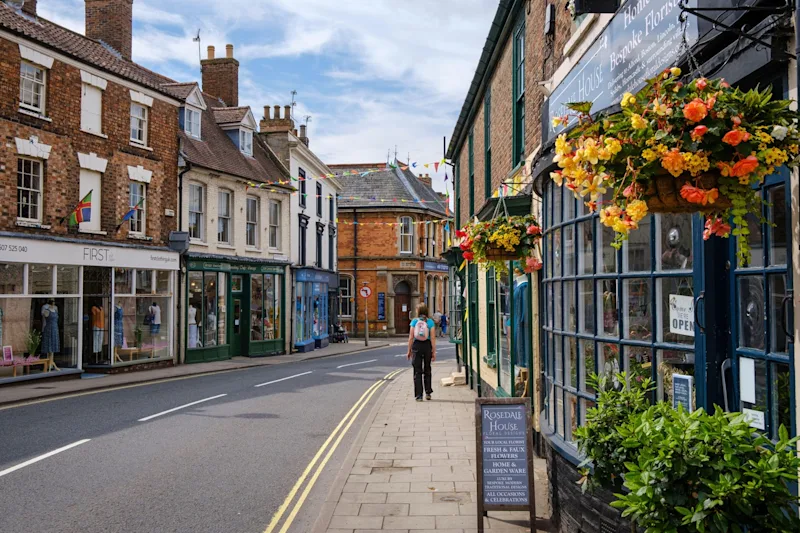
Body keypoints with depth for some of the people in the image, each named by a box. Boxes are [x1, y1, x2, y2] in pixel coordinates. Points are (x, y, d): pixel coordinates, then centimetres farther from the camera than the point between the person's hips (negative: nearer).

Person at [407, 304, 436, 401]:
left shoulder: (414, 321, -2)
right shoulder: (430, 322, -2)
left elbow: (411, 337, -2)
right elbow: (433, 338, -5)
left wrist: (409, 351, 5)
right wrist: (434, 352, -1)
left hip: (416, 346, -1)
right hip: (427, 346, 1)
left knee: (417, 371, 4)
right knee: (427, 370, 18)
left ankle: (418, 395, 1)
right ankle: (428, 392, 20)